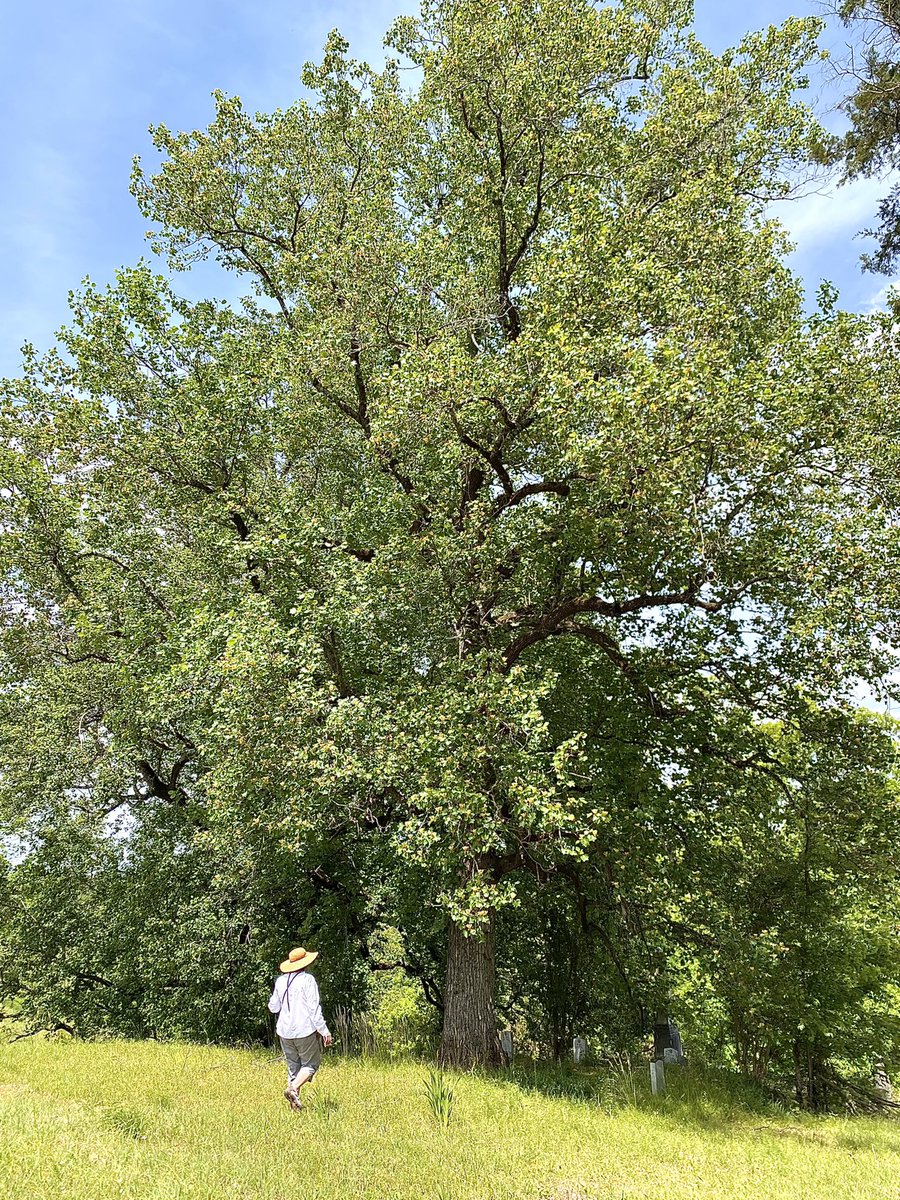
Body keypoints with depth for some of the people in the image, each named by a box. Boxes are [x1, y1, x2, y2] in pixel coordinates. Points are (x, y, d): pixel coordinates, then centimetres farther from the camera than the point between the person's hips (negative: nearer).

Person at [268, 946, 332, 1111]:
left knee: (293, 1066, 15)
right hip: (305, 1031, -6)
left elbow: (273, 1007, 14)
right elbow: (314, 1008, -15)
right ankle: (293, 1088, -13)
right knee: (310, 1064, 7)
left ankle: (295, 1105, 13)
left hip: (285, 1031, 6)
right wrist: (324, 1031, -11)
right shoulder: (307, 980, -12)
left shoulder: (281, 980, 5)